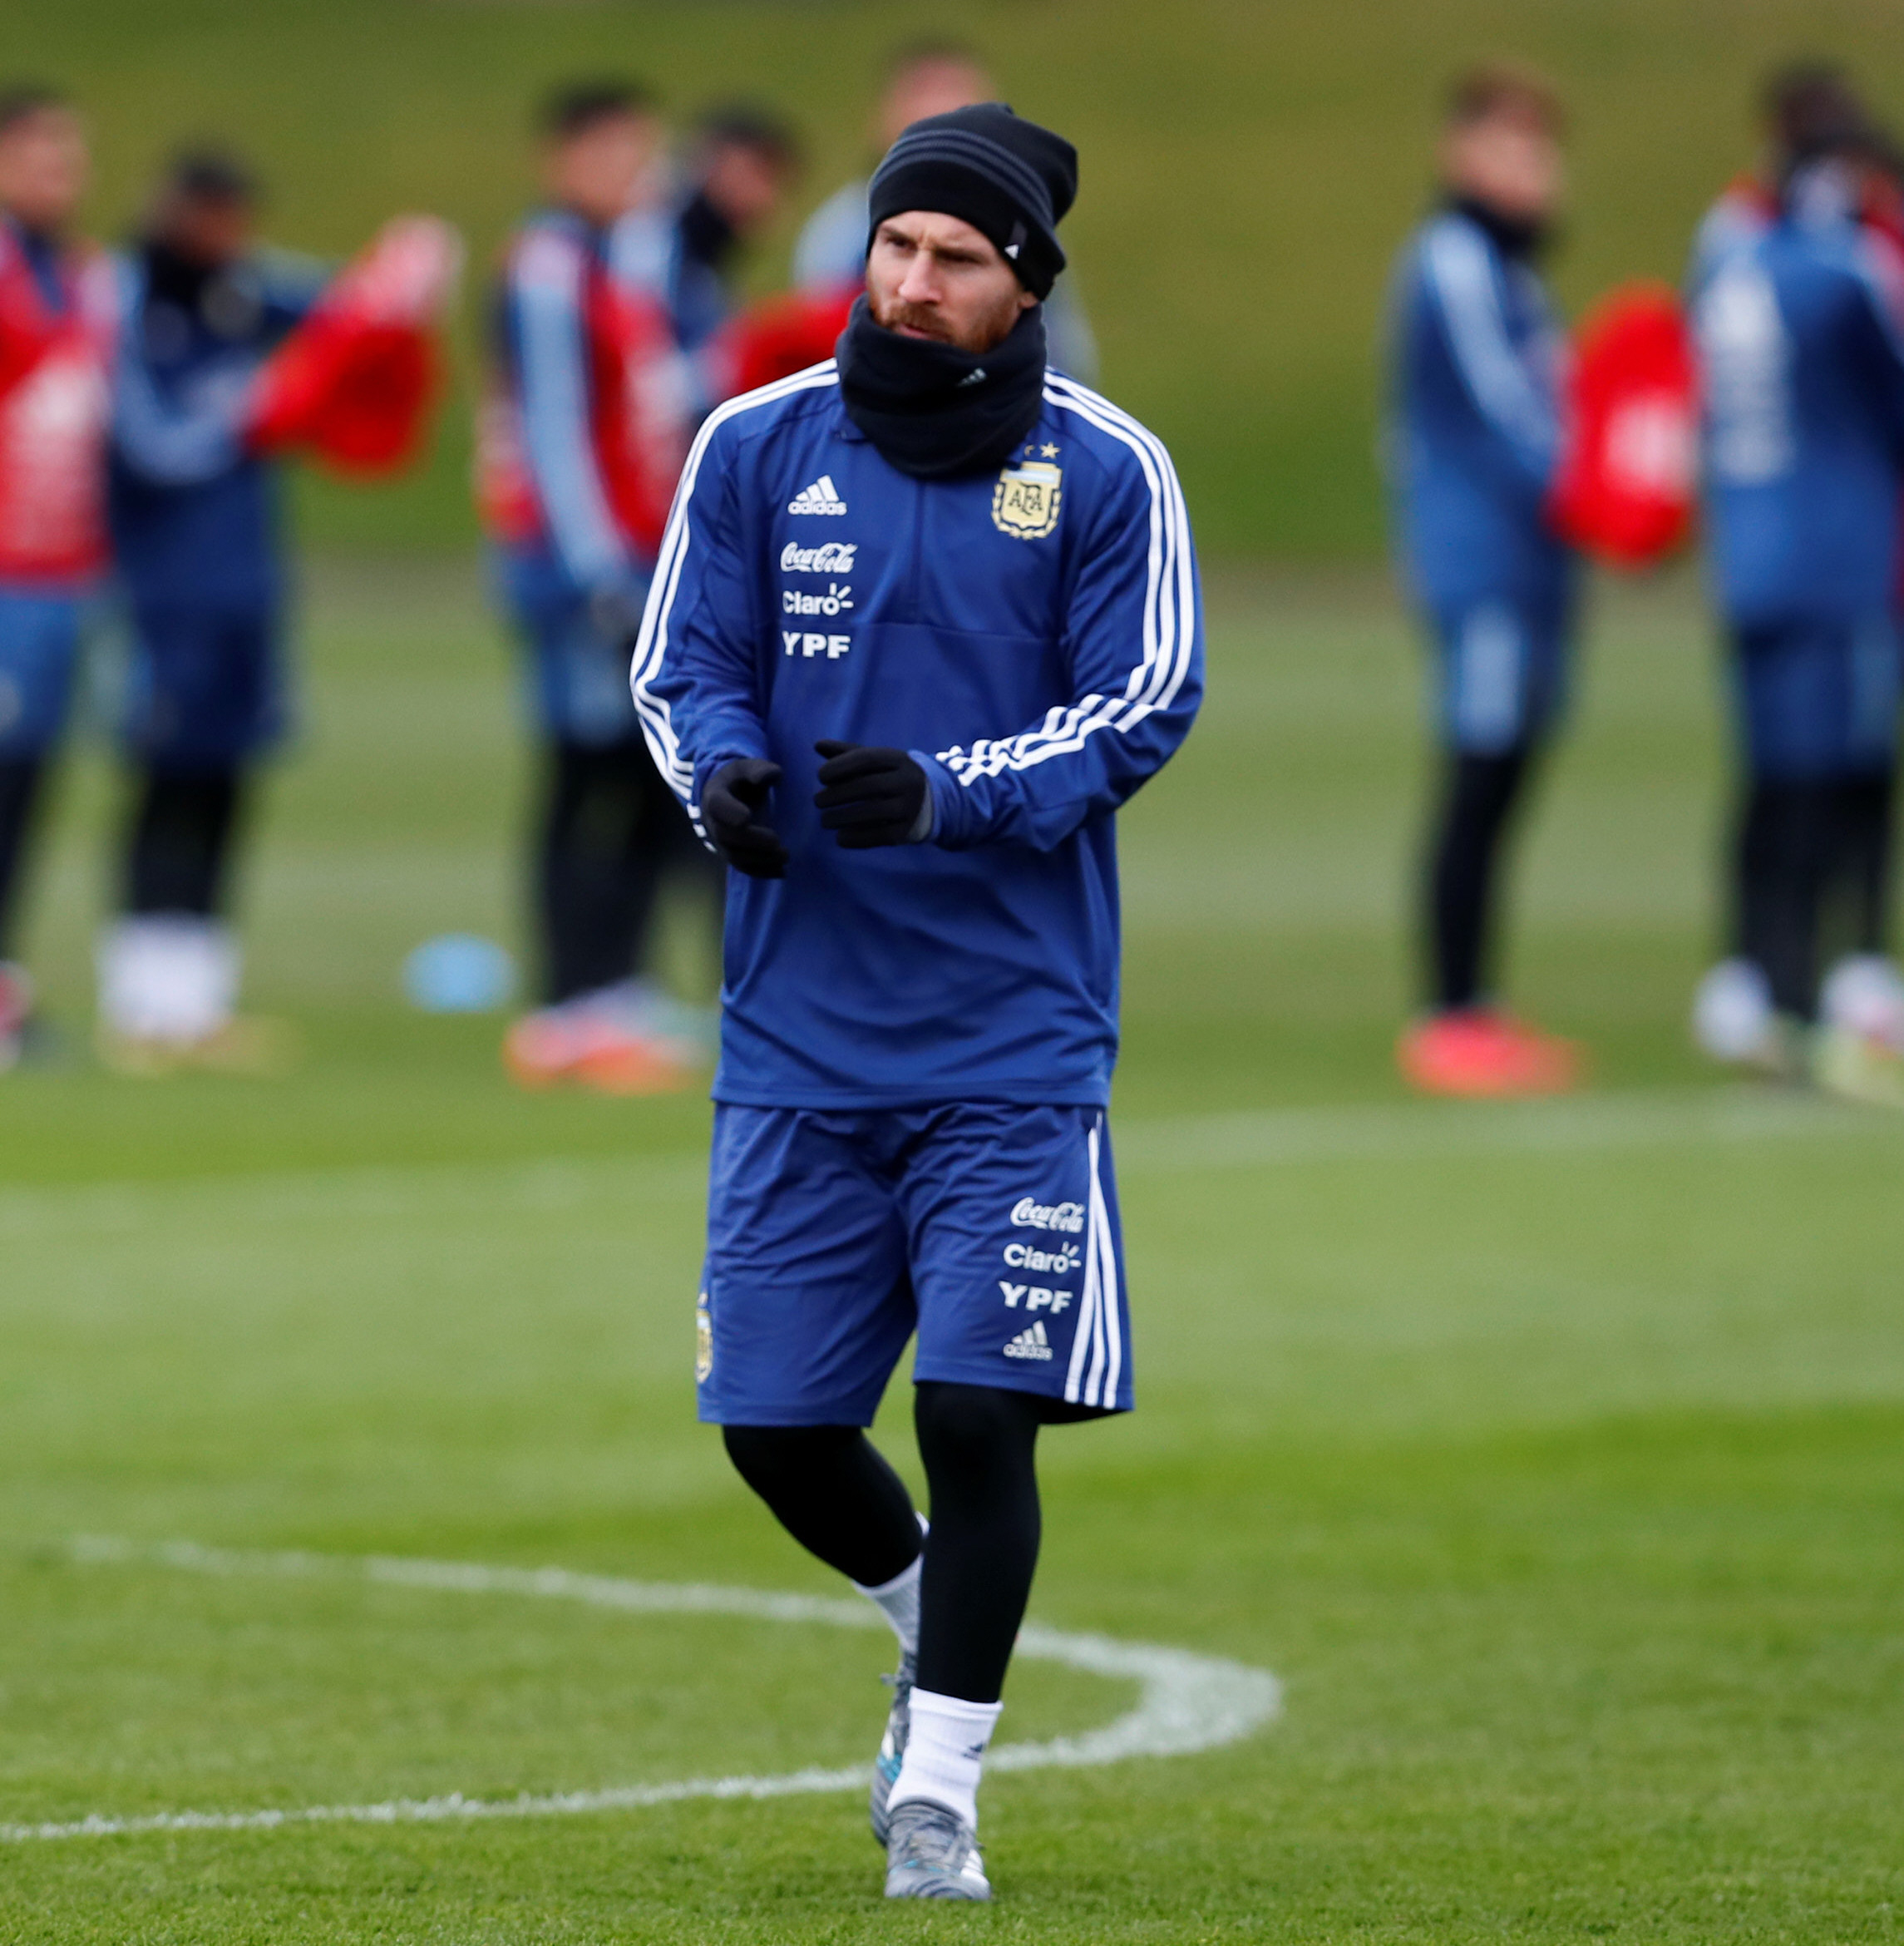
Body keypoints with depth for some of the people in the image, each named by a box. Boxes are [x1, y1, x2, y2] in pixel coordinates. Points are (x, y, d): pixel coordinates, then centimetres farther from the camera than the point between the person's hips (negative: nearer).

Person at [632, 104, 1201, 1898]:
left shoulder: (1104, 471, -2)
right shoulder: (758, 446, 3)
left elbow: (1143, 708, -5)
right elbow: (683, 666, 8)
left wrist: (947, 793, -21)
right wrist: (725, 770, -15)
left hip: (1012, 1039, -2)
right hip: (797, 1028, 3)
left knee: (976, 1415, -9)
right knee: (773, 1426, 3)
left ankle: (937, 1785, 7)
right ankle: (930, 1622, 35)